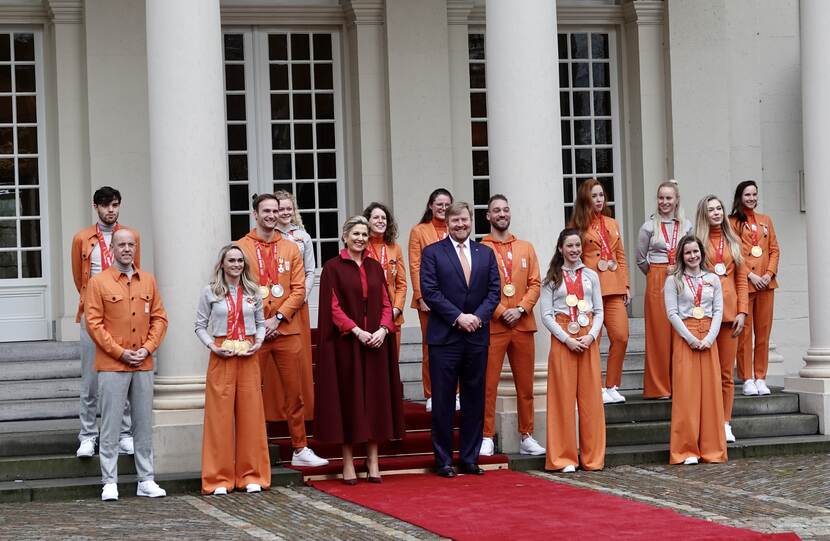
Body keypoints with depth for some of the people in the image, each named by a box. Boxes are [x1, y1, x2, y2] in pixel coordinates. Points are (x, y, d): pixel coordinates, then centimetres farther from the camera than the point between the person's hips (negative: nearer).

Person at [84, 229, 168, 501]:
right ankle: (109, 483, 3)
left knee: (144, 424, 8)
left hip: (144, 366, 4)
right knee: (111, 426, -2)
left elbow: (159, 318, 11)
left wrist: (148, 348, -4)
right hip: (112, 366, -4)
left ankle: (146, 480, 14)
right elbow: (93, 323, -6)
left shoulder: (148, 281, 10)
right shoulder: (98, 282, -2)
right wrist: (120, 352, -11)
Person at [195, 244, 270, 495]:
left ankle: (251, 476, 11)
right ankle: (220, 479, 3)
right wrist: (212, 346, -10)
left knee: (250, 414, 2)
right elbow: (200, 324, 3)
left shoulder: (253, 291, 9)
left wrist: (258, 342, -3)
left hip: (248, 358, 2)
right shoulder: (210, 292, 2)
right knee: (220, 416, -2)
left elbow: (260, 323, 14)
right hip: (221, 357, -2)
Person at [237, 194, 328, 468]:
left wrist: (277, 318, -9)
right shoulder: (241, 248, 1)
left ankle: (300, 449, 14)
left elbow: (299, 289, 4)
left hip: (287, 330, 2)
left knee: (294, 392, 6)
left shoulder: (291, 249, 9)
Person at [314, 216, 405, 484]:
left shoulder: (375, 267, 12)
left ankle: (373, 460, 9)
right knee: (348, 398, -2)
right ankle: (348, 462, 3)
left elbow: (385, 303, 10)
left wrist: (383, 329, -9)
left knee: (376, 397, 4)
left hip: (376, 340, 4)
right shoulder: (333, 268, -1)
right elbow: (333, 307, -7)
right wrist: (357, 331, -16)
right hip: (346, 342, -4)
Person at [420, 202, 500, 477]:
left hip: (477, 336, 4)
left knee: (474, 400, 6)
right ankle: (443, 460, 5)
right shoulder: (432, 252, 1)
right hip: (445, 336, -4)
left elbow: (494, 290, 7)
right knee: (443, 401, -1)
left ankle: (470, 459, 12)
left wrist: (479, 316, -9)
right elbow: (430, 291, -7)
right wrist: (458, 317, -14)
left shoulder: (486, 253, 12)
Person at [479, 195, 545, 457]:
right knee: (488, 384, -4)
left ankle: (526, 437, 14)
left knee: (525, 385, 7)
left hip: (523, 325, 4)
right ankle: (487, 438, 0)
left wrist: (521, 309, -8)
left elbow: (535, 284, 8)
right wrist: (501, 312, -13)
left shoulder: (526, 248, 13)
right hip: (492, 325, -3)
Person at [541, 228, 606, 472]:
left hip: (589, 340, 2)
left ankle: (593, 457, 6)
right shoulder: (552, 279, 3)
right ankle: (565, 458, 1)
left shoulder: (591, 276, 11)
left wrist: (591, 336, -8)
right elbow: (546, 315, -2)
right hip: (562, 340, -2)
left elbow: (599, 311, 9)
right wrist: (567, 339, -12)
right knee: (564, 398, -3)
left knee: (590, 397, 1)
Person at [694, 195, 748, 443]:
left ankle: (725, 423, 7)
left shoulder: (732, 242, 13)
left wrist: (742, 311, 1)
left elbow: (741, 279, 11)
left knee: (727, 372, 4)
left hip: (729, 311, 3)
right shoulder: (697, 241, 4)